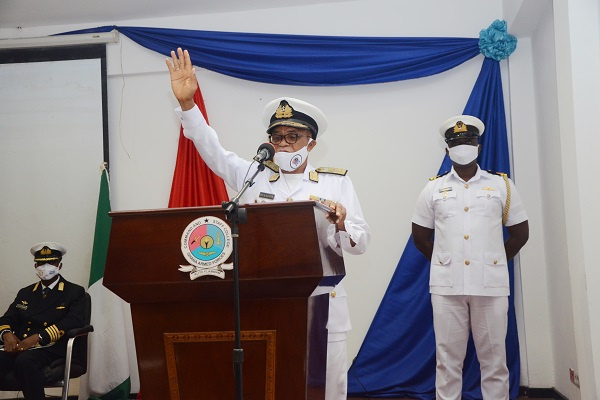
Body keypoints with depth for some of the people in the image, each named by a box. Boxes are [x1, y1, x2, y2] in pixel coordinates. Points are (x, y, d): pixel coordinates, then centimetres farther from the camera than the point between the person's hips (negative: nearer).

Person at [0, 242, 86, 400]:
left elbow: (74, 322, -8)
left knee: (24, 361, -36)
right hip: (20, 346, 4)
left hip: (52, 349, -4)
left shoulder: (75, 292, 7)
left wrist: (37, 338, -21)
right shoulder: (25, 293, 24)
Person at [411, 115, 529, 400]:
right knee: (448, 359, 6)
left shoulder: (502, 186, 7)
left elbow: (520, 233, 11)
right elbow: (420, 235, 13)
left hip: (491, 284, 0)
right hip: (446, 285, 0)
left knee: (493, 359, 6)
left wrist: (495, 262, 8)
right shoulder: (433, 189, 8)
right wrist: (444, 261, 9)